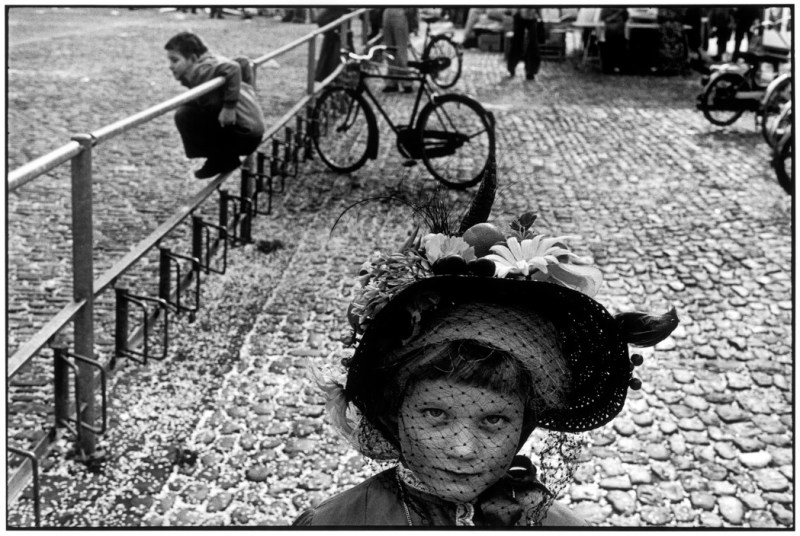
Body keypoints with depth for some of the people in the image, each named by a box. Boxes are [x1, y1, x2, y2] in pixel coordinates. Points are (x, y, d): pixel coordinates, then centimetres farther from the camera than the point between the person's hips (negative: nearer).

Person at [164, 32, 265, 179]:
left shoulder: (200, 70, -18)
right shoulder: (210, 60, 11)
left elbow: (232, 68, -34)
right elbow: (242, 63, 22)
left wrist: (229, 106, -29)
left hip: (244, 133, -10)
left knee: (184, 116, -12)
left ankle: (222, 160, 0)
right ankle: (226, 157, 20)